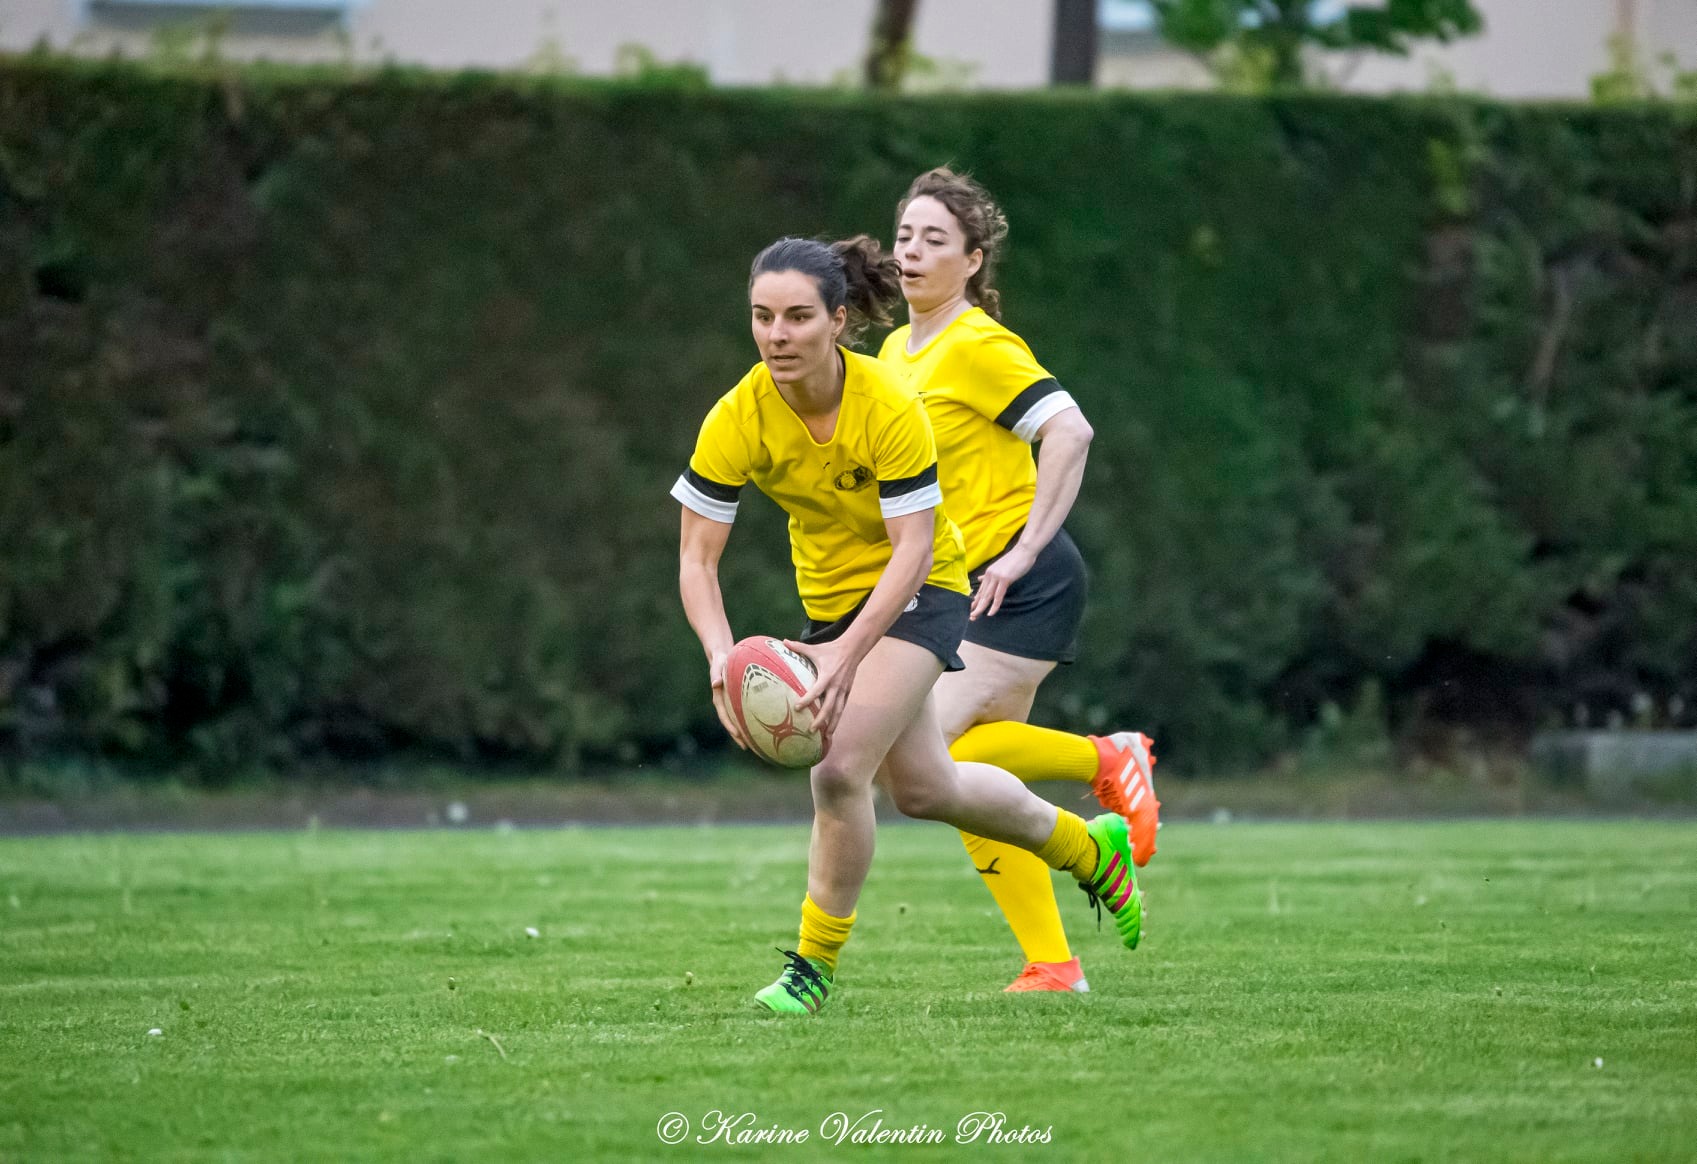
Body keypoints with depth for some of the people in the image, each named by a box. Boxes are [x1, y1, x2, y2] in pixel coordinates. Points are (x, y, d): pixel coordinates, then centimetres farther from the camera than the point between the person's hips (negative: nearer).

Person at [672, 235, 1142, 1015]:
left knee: (840, 769, -22)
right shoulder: (736, 421, -20)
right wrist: (723, 657, -35)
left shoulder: (889, 408, -29)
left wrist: (848, 653, -40)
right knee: (924, 788, 17)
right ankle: (1088, 848, 42)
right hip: (829, 598, 5)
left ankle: (815, 963, -4)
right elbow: (696, 557, -18)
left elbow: (912, 550, -29)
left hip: (919, 594, -5)